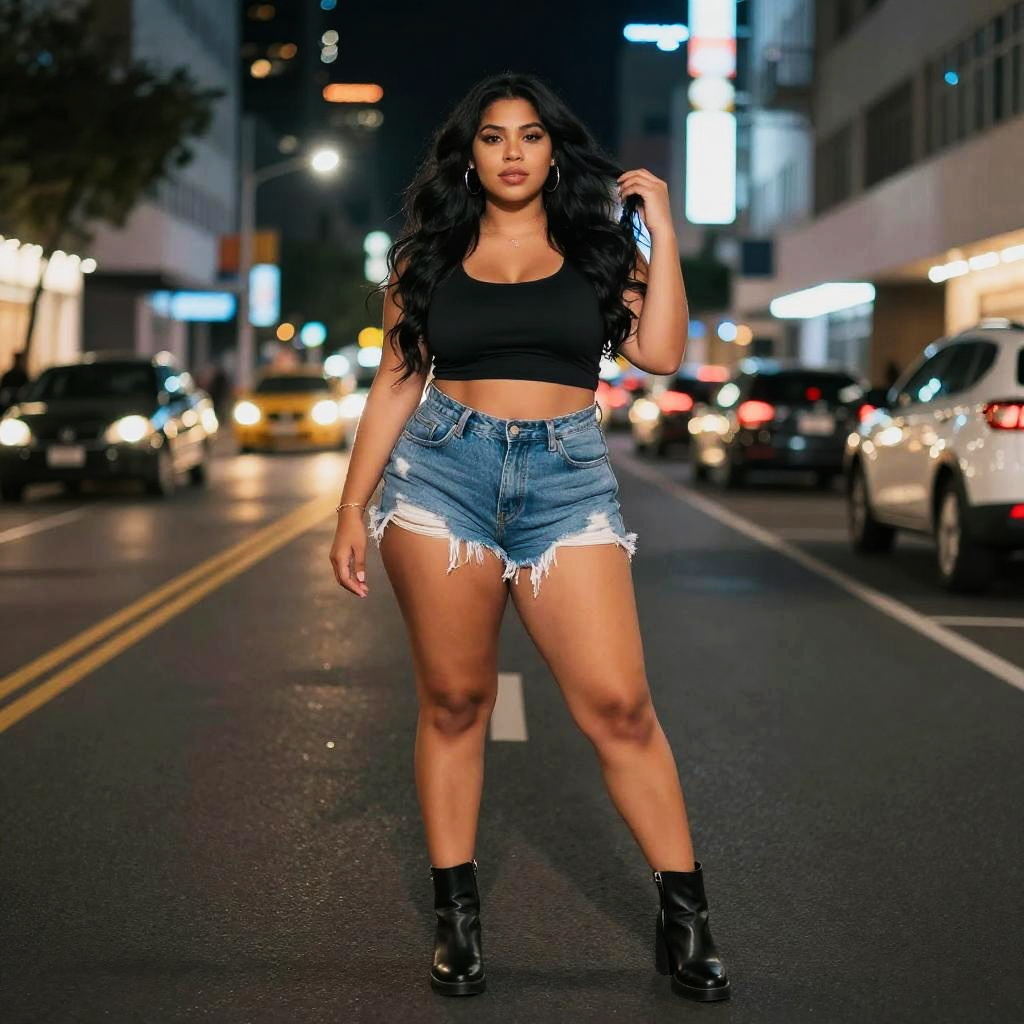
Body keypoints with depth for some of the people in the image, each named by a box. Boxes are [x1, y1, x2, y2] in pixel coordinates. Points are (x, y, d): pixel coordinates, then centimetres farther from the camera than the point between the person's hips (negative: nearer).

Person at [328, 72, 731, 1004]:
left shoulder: (596, 245, 11)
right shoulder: (429, 255, 12)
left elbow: (660, 352, -3)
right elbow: (395, 385, 12)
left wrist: (661, 230, -2)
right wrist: (354, 510, 8)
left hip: (569, 481, 0)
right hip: (443, 473, 1)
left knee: (618, 703, -7)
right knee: (454, 700, 2)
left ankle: (685, 916, 3)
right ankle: (457, 914, 14)